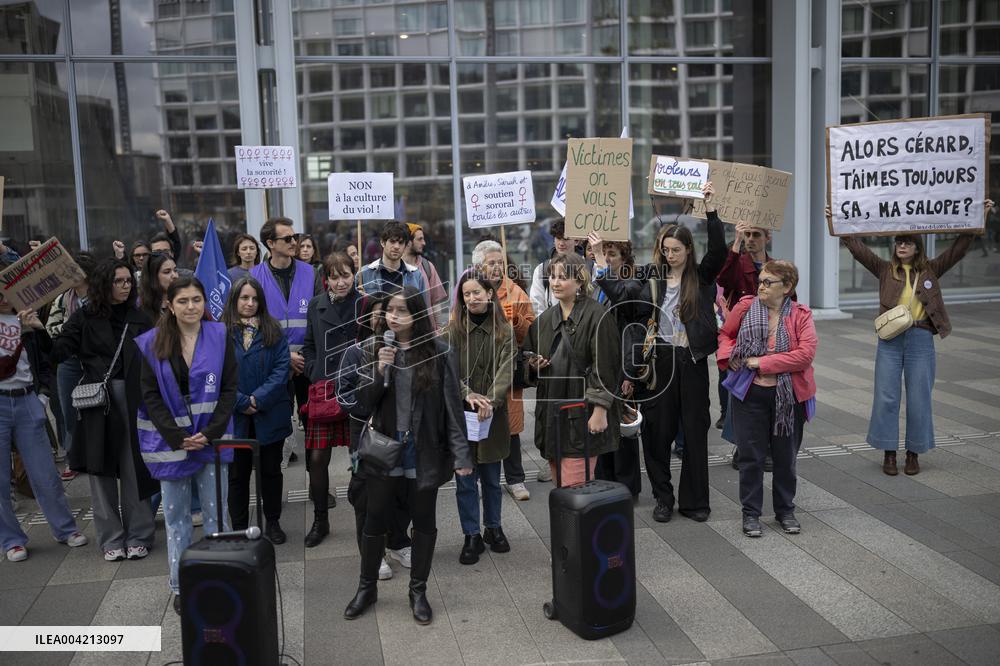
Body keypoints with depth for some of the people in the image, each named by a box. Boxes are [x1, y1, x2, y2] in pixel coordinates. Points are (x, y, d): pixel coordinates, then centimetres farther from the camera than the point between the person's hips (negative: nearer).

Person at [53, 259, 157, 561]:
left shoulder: (140, 318, 6)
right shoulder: (85, 317, 3)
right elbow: (58, 353, -4)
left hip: (133, 400, 1)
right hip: (96, 401, 0)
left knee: (134, 468, 4)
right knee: (102, 470, 5)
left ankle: (138, 536, 14)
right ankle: (111, 539, 16)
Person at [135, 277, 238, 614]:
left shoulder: (220, 337, -2)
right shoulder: (152, 344, -1)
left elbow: (229, 389, -3)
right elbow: (150, 395, -2)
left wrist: (210, 433, -12)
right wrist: (177, 437, -11)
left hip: (212, 439, 0)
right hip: (171, 441, 1)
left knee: (216, 512, 5)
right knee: (176, 516, 8)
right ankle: (181, 587, 20)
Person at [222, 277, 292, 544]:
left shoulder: (273, 332, 2)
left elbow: (282, 368, -6)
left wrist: (259, 399, -16)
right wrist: (241, 403, -15)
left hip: (270, 414, 1)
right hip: (235, 417, -1)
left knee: (271, 470, 12)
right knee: (237, 472, 9)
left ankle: (273, 523, 28)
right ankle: (239, 528, 21)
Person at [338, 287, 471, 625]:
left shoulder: (439, 351, -9)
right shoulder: (373, 348, -2)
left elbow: (452, 406, -8)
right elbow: (363, 404, -3)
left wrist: (460, 454, -12)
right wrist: (379, 371, -19)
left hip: (424, 452, -1)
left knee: (424, 522, 13)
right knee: (374, 520, 14)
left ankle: (418, 590, 30)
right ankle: (367, 587, 33)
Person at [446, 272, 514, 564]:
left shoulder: (503, 330, 1)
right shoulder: (454, 329, 0)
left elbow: (506, 370, -8)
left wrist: (491, 401, -22)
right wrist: (467, 394, -22)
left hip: (492, 414, 1)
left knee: (491, 477, 13)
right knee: (465, 479, 4)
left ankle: (493, 527, 30)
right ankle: (472, 536, 15)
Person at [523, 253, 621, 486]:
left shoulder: (597, 316, -9)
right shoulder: (545, 319, 13)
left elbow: (605, 366, -13)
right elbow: (532, 358, 24)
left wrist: (599, 410, -17)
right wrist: (535, 364, 1)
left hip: (582, 415, -7)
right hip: (551, 412, 7)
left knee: (575, 487, -8)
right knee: (559, 484, 11)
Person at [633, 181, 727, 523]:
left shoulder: (701, 276, 2)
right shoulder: (650, 275, 6)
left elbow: (718, 250, -13)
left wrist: (710, 207, -20)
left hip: (692, 361, -1)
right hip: (659, 360, 1)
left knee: (695, 430, 5)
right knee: (658, 430, 4)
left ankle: (694, 500, 16)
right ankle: (663, 498, 18)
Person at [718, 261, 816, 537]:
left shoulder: (800, 316, -5)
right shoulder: (745, 307, -1)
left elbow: (806, 354, -17)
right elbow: (725, 334, 14)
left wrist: (763, 363, -19)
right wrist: (729, 356, -7)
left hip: (788, 396, 0)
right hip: (750, 394, 0)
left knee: (785, 456, 12)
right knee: (751, 456, 5)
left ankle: (785, 511, 29)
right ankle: (751, 513, 18)